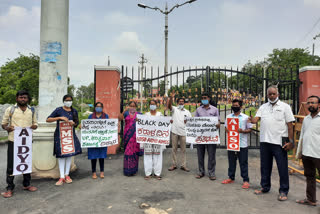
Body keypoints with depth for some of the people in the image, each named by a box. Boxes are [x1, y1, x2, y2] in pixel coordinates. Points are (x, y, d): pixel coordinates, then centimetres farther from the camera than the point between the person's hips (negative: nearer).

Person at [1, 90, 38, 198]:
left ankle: (26, 184, 26)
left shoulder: (32, 110, 11)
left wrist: (34, 126, -6)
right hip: (13, 141, -3)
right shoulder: (10, 109, 2)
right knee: (11, 164, 1)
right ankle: (10, 188, 12)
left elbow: (35, 123, 17)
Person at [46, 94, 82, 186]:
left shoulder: (74, 111, 7)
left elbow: (77, 123, 15)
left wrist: (73, 123, -8)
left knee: (70, 154, 5)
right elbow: (48, 120, -10)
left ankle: (67, 175, 18)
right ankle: (62, 177, 5)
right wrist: (60, 118, -21)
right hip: (60, 135, -3)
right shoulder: (59, 110, -4)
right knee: (61, 155, -1)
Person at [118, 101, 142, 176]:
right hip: (127, 135, -1)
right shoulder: (126, 113, 6)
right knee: (128, 151, -1)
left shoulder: (139, 114, 9)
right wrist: (124, 110, -21)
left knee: (135, 151, 3)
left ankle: (134, 169, 14)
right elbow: (120, 118, -11)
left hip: (136, 135, 1)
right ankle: (127, 170, 7)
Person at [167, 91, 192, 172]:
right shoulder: (174, 109, 6)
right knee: (174, 149, 5)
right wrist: (171, 97, -29)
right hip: (174, 131, -1)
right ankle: (174, 164, 14)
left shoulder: (187, 112, 14)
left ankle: (183, 165, 12)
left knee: (183, 149, 5)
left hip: (183, 132, 2)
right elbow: (169, 106, -14)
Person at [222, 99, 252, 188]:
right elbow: (226, 127, 14)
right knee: (231, 162, 12)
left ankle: (246, 180, 10)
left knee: (243, 163, 1)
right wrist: (227, 130, -8)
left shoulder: (245, 117, 2)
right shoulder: (228, 116, 12)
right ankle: (231, 178, 25)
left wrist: (242, 131, -17)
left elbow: (249, 129, 2)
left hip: (242, 144, -3)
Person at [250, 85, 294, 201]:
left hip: (279, 142, -4)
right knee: (265, 166, 14)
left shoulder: (285, 107, 0)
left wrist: (290, 141, -9)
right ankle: (265, 187, 29)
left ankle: (283, 191, 16)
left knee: (283, 168, 2)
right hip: (264, 141, 4)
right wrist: (252, 120, -26)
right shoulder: (263, 107, 11)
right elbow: (256, 119, -2)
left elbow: (290, 125, -3)